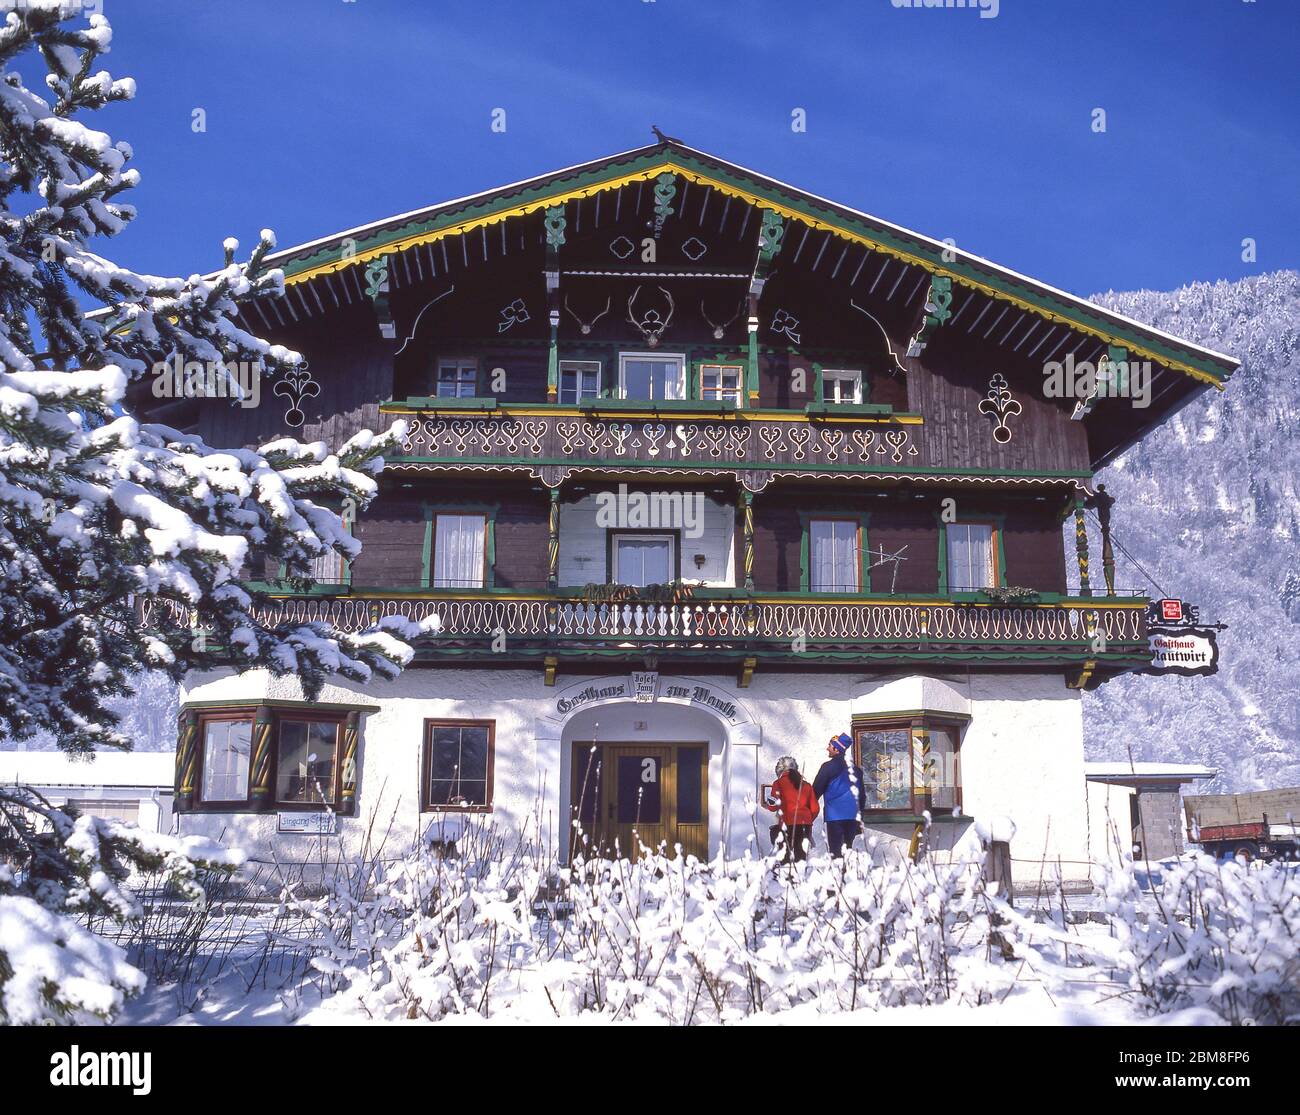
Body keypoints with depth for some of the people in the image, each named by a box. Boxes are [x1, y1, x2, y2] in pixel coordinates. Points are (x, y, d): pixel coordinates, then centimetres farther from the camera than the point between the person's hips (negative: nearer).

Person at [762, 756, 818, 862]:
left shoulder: (779, 783, 3)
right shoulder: (806, 785, 16)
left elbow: (773, 806, -5)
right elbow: (814, 808, 13)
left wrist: (765, 804, 15)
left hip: (788, 823, -4)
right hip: (806, 824, 4)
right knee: (801, 856, 8)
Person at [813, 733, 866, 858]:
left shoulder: (829, 766, -7)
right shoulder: (855, 768, 12)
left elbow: (816, 790, -5)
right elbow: (862, 794, 17)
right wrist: (860, 815, 24)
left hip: (834, 815, -6)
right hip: (853, 816, 6)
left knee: (836, 850, -4)